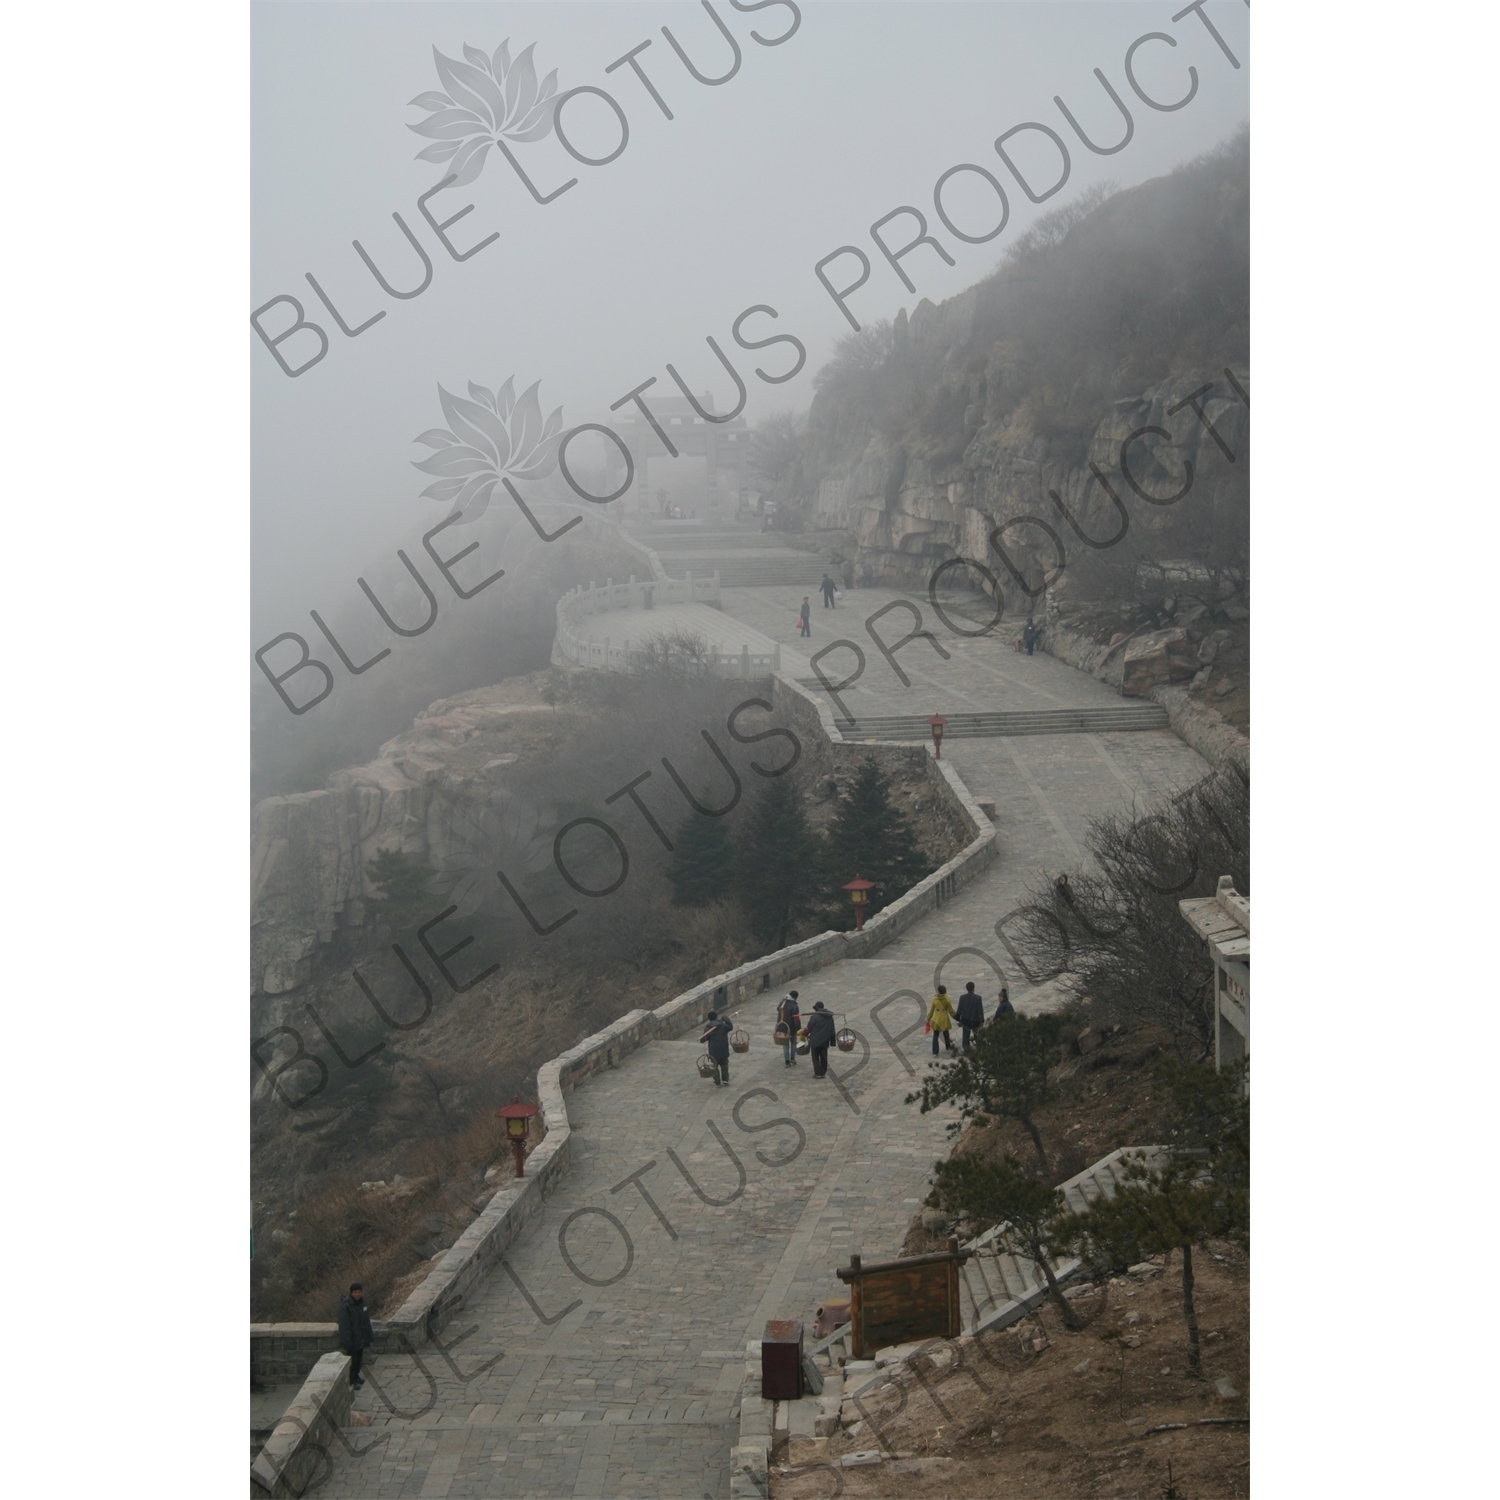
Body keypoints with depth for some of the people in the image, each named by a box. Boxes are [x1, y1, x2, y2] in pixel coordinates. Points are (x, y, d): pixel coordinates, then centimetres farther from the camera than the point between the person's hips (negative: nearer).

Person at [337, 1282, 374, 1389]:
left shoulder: (361, 1302, 1)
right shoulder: (345, 1306, -24)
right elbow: (345, 1325, -22)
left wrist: (369, 1335, 13)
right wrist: (347, 1342, -21)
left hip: (360, 1337, 8)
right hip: (352, 1338, -7)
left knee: (359, 1357, 19)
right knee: (352, 1359, 3)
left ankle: (356, 1376, 37)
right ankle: (351, 1381, 16)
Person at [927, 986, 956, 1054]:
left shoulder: (934, 999, -10)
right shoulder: (947, 999, -12)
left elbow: (931, 1010, -1)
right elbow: (951, 1010, -4)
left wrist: (928, 1019, 12)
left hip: (936, 1020, 0)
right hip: (944, 1020, 0)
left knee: (935, 1036, 7)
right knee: (946, 1034, 21)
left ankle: (935, 1052, 3)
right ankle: (948, 1047, 41)